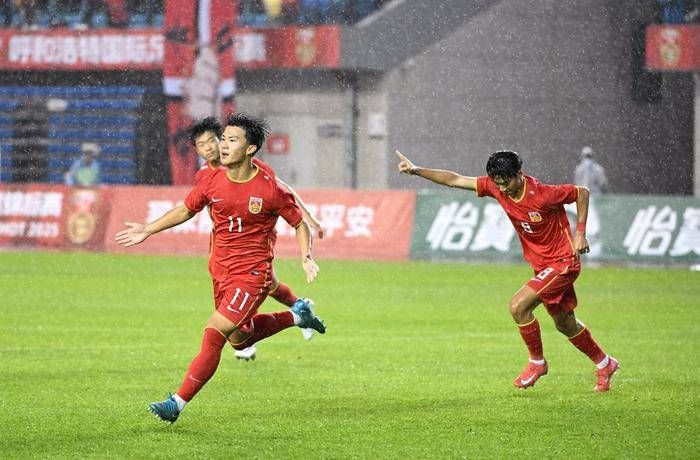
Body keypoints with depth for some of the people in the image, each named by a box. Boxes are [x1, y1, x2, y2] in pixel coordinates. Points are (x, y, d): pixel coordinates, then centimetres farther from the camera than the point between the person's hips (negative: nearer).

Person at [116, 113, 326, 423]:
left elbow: (299, 224, -2)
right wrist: (148, 230, 11)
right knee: (240, 338, 20)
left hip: (252, 273, -7)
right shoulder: (213, 182, -1)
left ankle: (177, 403, -10)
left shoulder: (270, 190, -15)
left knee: (214, 335, -15)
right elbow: (185, 210, 16)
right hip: (220, 270, 7)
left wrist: (306, 258, -16)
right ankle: (297, 316, 42)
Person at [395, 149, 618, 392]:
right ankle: (604, 364, 37)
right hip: (541, 264, 8)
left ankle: (537, 362, -1)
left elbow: (582, 193, -12)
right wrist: (416, 170, -15)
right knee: (565, 324, 17)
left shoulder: (542, 195, -27)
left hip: (563, 261, -8)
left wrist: (580, 234, -15)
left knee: (518, 305, -20)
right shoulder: (495, 186, -10)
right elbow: (454, 180, -7)